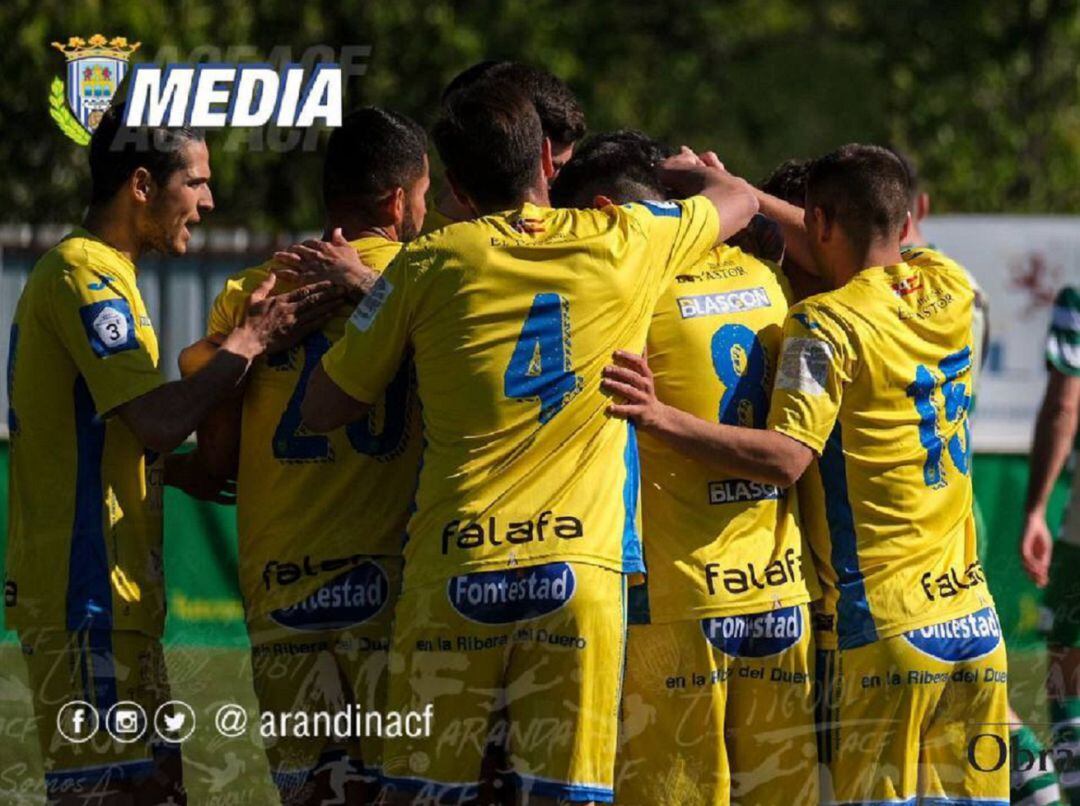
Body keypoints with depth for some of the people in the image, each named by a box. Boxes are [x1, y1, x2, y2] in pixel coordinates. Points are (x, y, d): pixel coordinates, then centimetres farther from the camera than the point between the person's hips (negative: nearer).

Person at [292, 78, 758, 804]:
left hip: (453, 570, 0)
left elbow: (324, 410, 9)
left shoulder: (426, 268, 3)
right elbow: (738, 197, 25)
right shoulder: (625, 242, 4)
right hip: (579, 566, 0)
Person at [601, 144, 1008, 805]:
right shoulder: (950, 291, 8)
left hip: (886, 627, -6)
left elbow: (788, 458, -21)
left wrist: (663, 418, -24)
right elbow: (874, 253, 27)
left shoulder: (826, 324, -11)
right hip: (975, 621, 6)